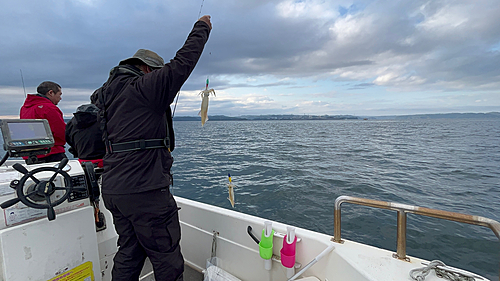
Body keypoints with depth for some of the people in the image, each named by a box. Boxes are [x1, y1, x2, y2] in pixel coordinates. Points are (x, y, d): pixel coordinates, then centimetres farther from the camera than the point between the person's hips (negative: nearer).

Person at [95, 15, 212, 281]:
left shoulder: (109, 93, 15)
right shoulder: (143, 88, -12)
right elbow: (182, 63, -13)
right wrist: (202, 27, 0)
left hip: (112, 190, 10)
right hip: (143, 191, -9)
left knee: (129, 253, 22)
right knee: (167, 259, 6)